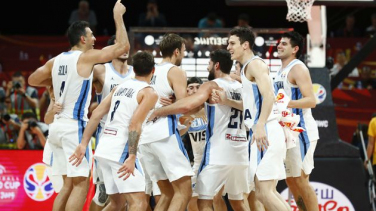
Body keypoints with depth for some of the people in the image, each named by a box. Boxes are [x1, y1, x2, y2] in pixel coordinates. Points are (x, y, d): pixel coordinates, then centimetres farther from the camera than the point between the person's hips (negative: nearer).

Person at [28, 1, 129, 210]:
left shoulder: (56, 61, 10)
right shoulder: (85, 57, -9)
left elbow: (32, 80, 24)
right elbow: (123, 47, -10)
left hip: (58, 125, 8)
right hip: (74, 125, -8)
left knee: (68, 185, 13)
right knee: (81, 184, -7)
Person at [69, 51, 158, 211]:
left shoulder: (120, 87, 17)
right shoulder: (149, 93, -4)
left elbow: (96, 114, 10)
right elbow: (135, 124, -17)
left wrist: (83, 144, 9)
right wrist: (132, 157, -22)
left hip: (103, 149, 8)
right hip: (121, 150, -8)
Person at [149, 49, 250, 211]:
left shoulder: (212, 86, -6)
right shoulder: (241, 88, 13)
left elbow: (187, 106, -21)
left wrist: (157, 112, -11)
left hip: (219, 151, -6)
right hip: (241, 152, 6)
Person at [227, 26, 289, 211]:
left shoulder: (255, 64, -7)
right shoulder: (247, 68, 23)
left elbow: (268, 95, -22)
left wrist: (260, 126, -32)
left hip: (266, 133, -11)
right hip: (262, 134, 11)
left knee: (264, 192, -15)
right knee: (267, 192, 10)